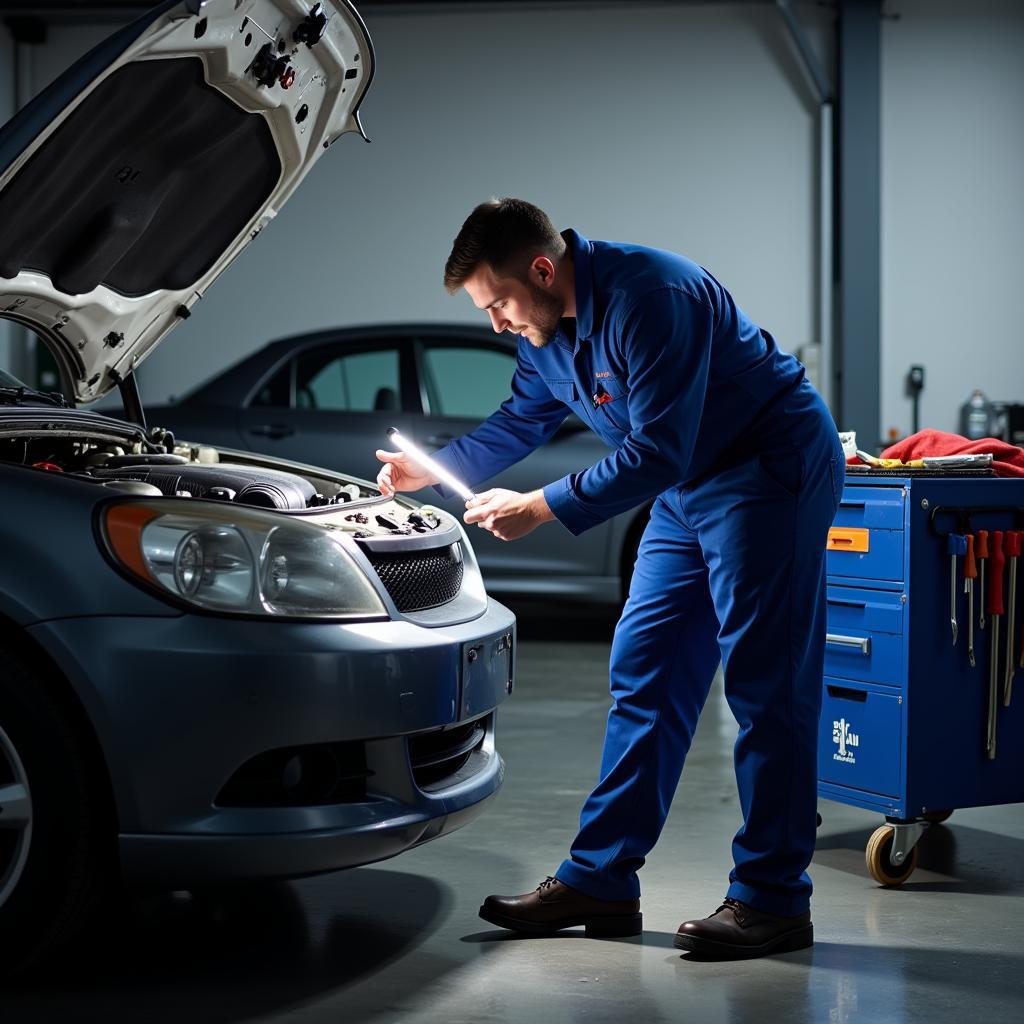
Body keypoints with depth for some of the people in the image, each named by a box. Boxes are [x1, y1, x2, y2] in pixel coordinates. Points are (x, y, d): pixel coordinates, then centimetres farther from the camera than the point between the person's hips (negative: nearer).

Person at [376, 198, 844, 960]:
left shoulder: (649, 298, -26)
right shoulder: (548, 329, 3)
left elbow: (656, 453, -28)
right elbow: (522, 423, 20)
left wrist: (541, 509, -24)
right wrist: (431, 469, 11)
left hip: (772, 473, -9)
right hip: (688, 490, 9)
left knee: (765, 685, -9)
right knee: (643, 677, 6)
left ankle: (772, 900, -2)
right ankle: (601, 880, 11)